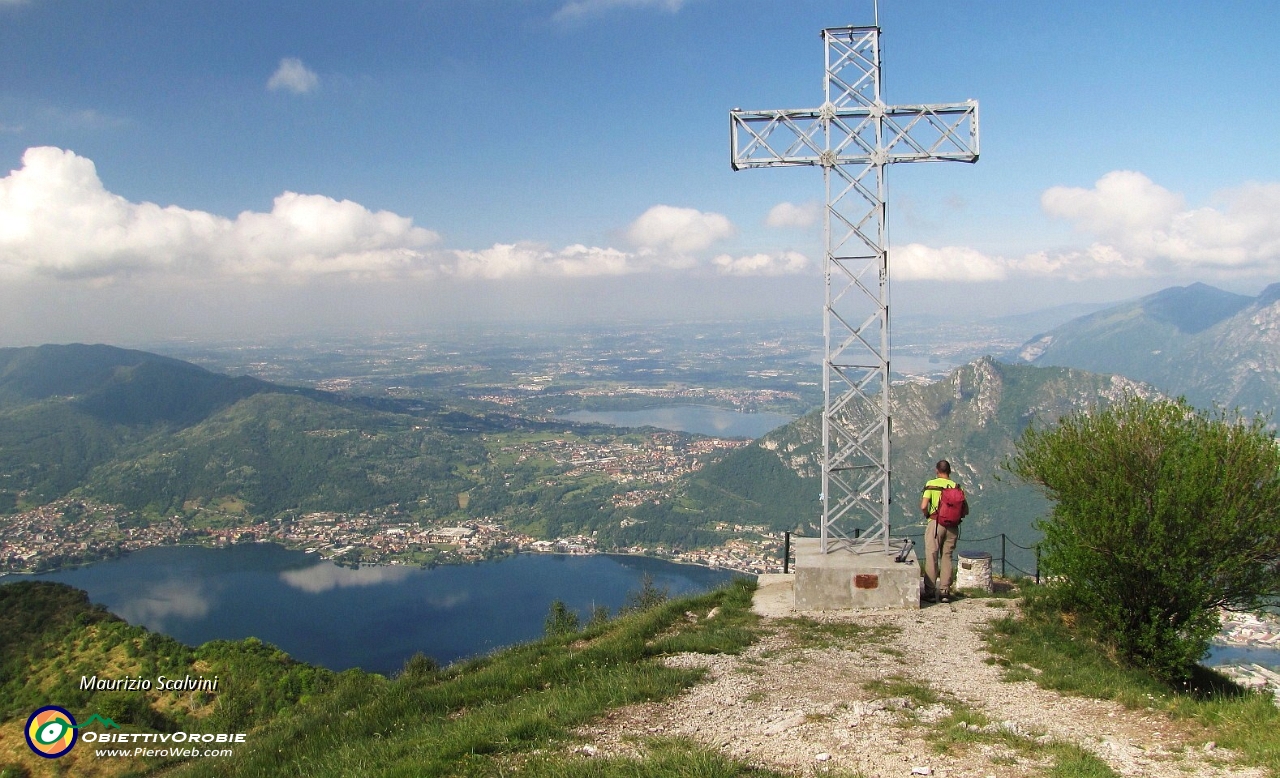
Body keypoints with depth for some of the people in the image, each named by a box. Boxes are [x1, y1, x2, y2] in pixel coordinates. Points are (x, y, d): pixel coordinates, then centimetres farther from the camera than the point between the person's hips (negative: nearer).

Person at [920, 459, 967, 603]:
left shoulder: (931, 484, -4)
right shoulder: (956, 486, 5)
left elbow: (923, 506, -13)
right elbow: (966, 510, 4)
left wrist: (928, 516, 6)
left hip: (935, 523, -3)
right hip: (952, 526, 3)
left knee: (931, 557, 3)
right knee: (947, 557, 10)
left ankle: (930, 591, 2)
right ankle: (945, 591, 8)